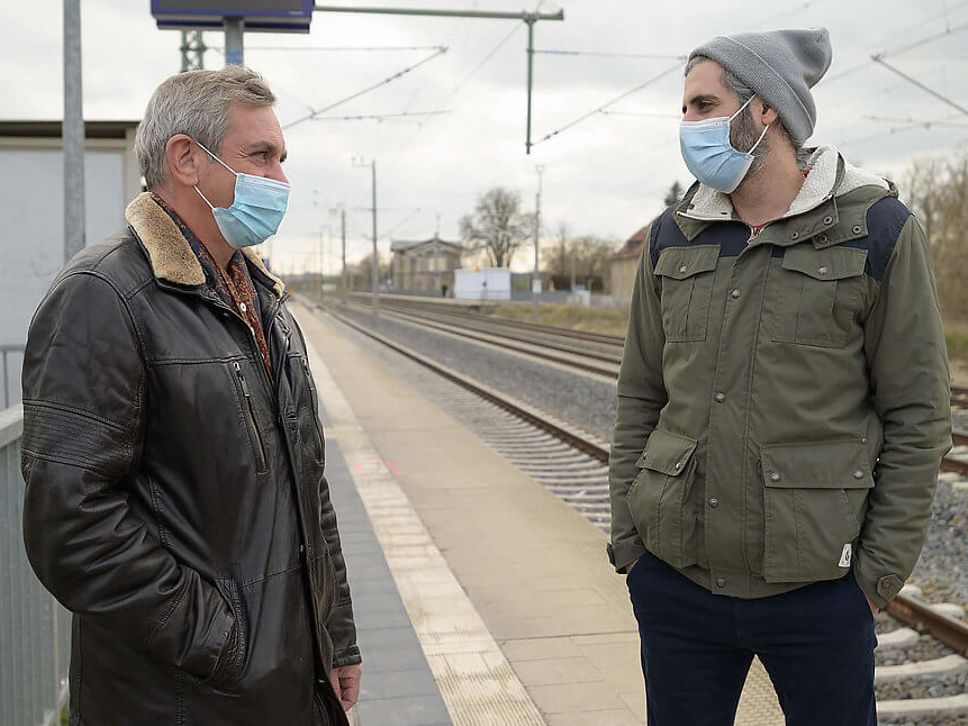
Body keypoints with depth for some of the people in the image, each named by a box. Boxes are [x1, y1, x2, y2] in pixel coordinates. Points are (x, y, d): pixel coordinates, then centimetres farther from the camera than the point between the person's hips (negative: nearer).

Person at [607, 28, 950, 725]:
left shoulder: (877, 230, -5)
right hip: (674, 578, 4)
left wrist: (881, 570, -7)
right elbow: (640, 397, 9)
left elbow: (918, 413, -4)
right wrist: (628, 537, 4)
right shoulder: (673, 236, 5)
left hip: (815, 586, -3)